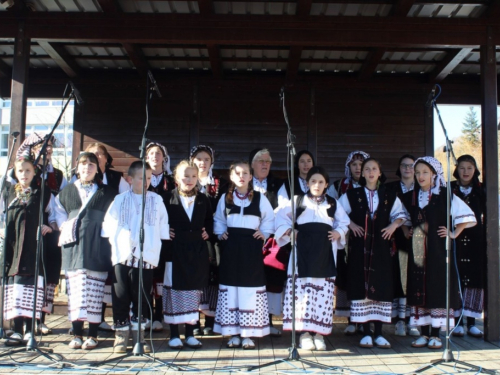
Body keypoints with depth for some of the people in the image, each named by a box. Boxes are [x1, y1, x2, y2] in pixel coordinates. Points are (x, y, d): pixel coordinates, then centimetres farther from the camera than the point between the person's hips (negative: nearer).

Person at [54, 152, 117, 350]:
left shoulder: (107, 193, 7)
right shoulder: (67, 191, 14)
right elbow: (58, 210, 24)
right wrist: (64, 227, 9)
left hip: (97, 246, -2)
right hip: (73, 245, 2)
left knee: (94, 292, -3)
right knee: (75, 289, 1)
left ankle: (93, 335, 4)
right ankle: (77, 334, 8)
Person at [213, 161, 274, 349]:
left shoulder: (259, 198, 2)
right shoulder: (225, 198, 7)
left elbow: (269, 219, 13)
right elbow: (218, 220, 19)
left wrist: (264, 233, 0)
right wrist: (220, 233, 4)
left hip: (251, 247, -1)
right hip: (231, 247, 2)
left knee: (251, 287, -2)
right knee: (230, 287, 3)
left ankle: (248, 333, 6)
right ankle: (233, 332, 11)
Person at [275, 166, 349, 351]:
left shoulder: (333, 204, 13)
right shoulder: (297, 200, 7)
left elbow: (344, 222, 21)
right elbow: (281, 217, 10)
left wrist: (339, 232, 3)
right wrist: (288, 230, -5)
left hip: (324, 254, 2)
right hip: (303, 253, -2)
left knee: (323, 291, 0)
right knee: (303, 289, -5)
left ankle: (319, 333, 7)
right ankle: (304, 332, 1)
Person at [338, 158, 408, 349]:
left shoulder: (390, 195, 8)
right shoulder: (352, 195, 5)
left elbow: (400, 214, 16)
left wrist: (394, 225, -2)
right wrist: (350, 224, -5)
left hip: (381, 246, 1)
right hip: (359, 246, -1)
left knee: (381, 287, 0)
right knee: (361, 287, -2)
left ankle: (379, 333, 9)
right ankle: (366, 333, 5)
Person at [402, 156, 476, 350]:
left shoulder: (445, 195, -3)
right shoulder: (411, 197, 11)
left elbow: (467, 216, -4)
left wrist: (454, 234, -6)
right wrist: (407, 231, 14)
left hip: (438, 249, -4)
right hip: (417, 250, 4)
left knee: (437, 288, -2)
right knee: (419, 289, 4)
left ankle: (435, 335, 6)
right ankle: (424, 334, 12)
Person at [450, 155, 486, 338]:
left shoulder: (481, 190, 9)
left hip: (476, 240, 2)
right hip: (455, 239, -2)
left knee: (475, 280, 2)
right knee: (456, 280, -2)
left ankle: (471, 323, 11)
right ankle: (457, 322, 7)